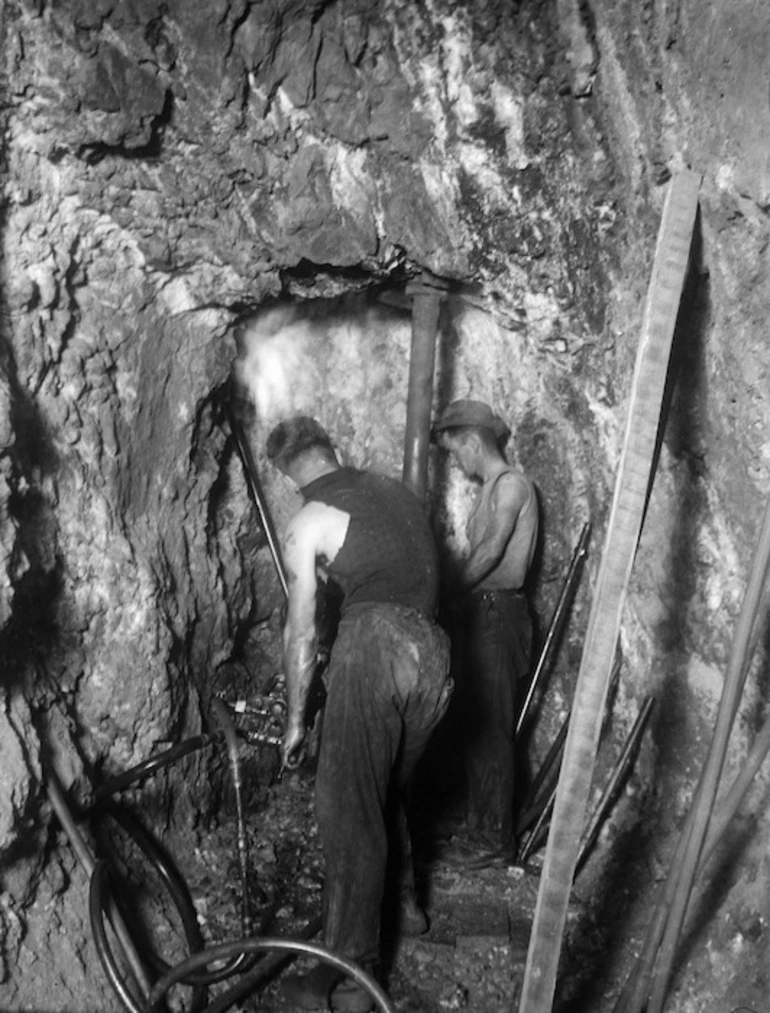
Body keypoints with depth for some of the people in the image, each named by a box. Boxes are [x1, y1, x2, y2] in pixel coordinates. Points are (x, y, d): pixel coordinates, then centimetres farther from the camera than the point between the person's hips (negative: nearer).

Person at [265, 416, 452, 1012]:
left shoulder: (307, 523, 5)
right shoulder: (397, 491, 21)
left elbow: (300, 633, 7)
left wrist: (295, 720, 16)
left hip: (374, 647, -6)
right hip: (434, 653, 7)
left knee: (349, 812, 3)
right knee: (388, 792, 26)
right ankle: (403, 901, 44)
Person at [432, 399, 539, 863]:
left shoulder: (512, 483, -10)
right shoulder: (491, 487, 18)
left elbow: (492, 551, -17)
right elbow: (479, 554, 13)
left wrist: (448, 590, -12)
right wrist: (453, 588, 2)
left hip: (498, 612, -9)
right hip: (479, 612, 9)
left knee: (492, 728, -4)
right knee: (474, 723, 14)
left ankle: (497, 839, 6)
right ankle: (479, 825, 25)